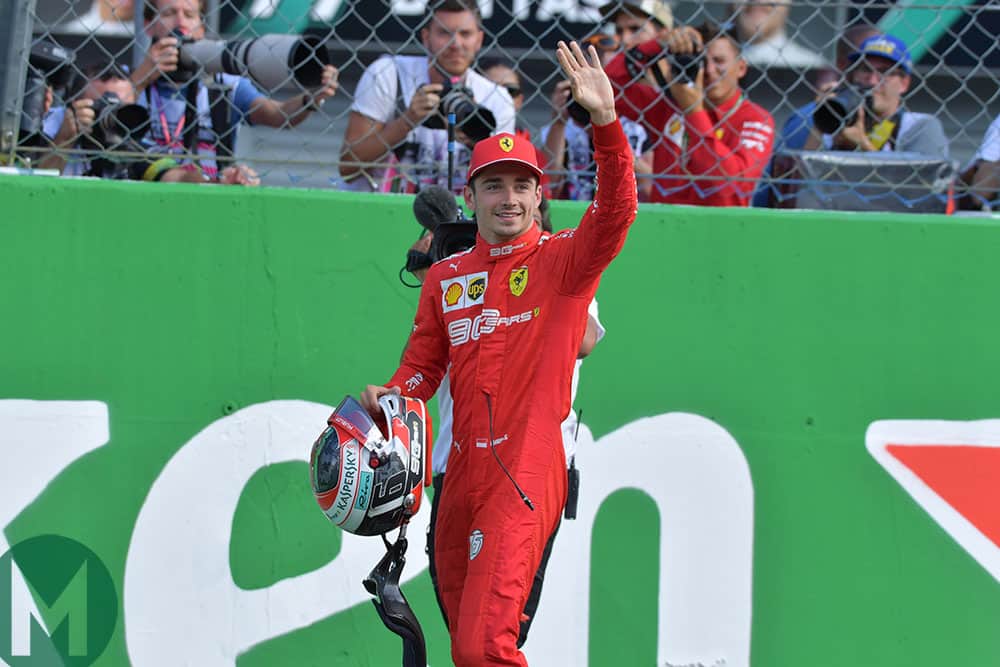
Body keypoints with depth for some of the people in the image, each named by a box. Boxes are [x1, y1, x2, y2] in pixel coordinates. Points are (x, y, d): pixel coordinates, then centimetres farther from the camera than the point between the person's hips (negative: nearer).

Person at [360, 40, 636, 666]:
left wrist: (606, 122, -30)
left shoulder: (562, 262, 0)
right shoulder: (447, 277, 16)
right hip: (463, 475, 6)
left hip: (527, 478, -6)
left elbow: (617, 210, -16)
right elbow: (422, 364, 21)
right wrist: (387, 400, 0)